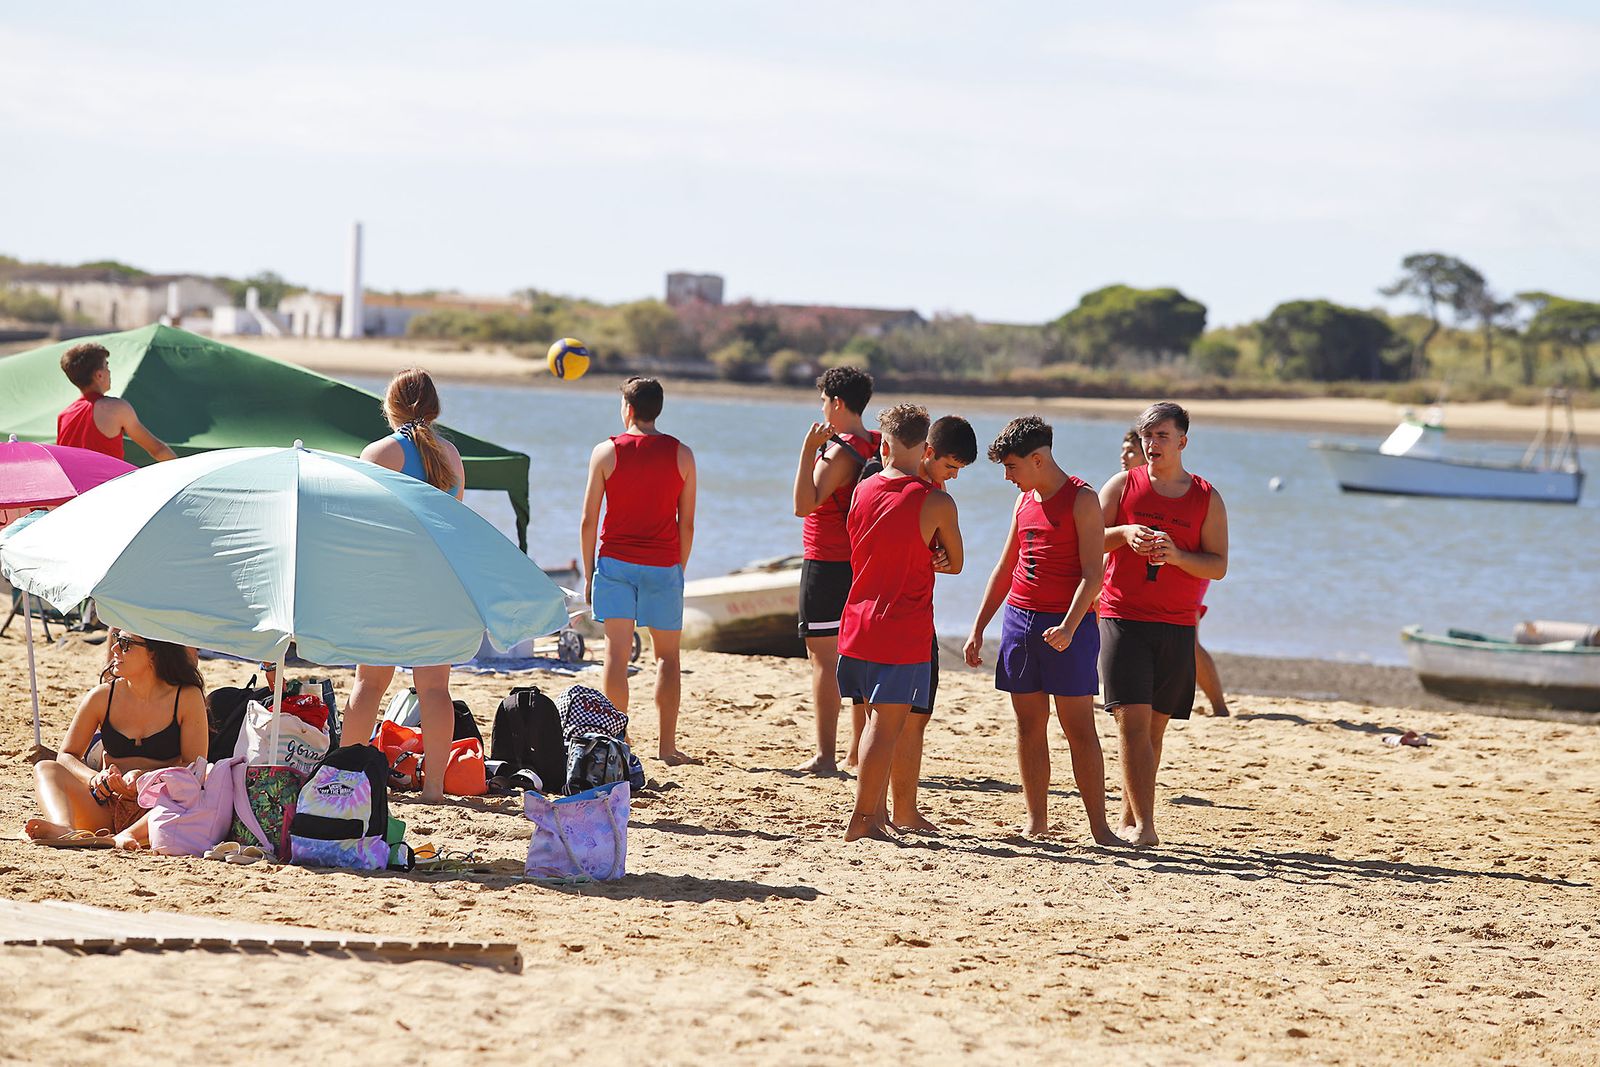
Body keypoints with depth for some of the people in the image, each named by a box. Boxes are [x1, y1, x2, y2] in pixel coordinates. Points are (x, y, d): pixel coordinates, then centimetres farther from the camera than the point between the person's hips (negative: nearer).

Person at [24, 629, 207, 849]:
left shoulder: (187, 698, 2)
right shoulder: (103, 697, 10)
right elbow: (67, 755, 11)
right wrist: (95, 779, -12)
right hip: (106, 810, 3)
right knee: (45, 769, -18)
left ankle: (124, 838, -58)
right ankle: (64, 830, -50)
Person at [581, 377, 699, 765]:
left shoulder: (606, 452, -1)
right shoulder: (681, 455, 2)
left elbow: (589, 520, -1)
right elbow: (687, 523, 3)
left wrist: (588, 574, 7)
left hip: (616, 562, -1)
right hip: (663, 565, 1)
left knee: (617, 653, 1)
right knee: (668, 656, 8)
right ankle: (667, 745, 3)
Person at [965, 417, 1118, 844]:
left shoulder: (1081, 499, -8)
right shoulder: (1025, 501, 13)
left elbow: (1093, 573, -14)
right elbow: (1005, 569, 20)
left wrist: (1069, 626, -26)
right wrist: (978, 628, 17)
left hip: (1066, 626, -7)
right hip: (1020, 618, 7)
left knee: (1079, 728, -7)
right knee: (1029, 724, 6)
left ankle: (1099, 827, -6)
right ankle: (1036, 821, 11)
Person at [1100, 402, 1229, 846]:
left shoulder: (1207, 498, 7)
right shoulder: (1123, 485, 6)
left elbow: (1218, 565, 2)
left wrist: (1176, 555, -16)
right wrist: (1123, 533, -16)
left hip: (1176, 626, 2)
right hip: (1122, 618, -2)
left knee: (1154, 725, 5)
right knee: (1132, 719, -12)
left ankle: (1129, 820, 15)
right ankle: (1143, 824, -16)